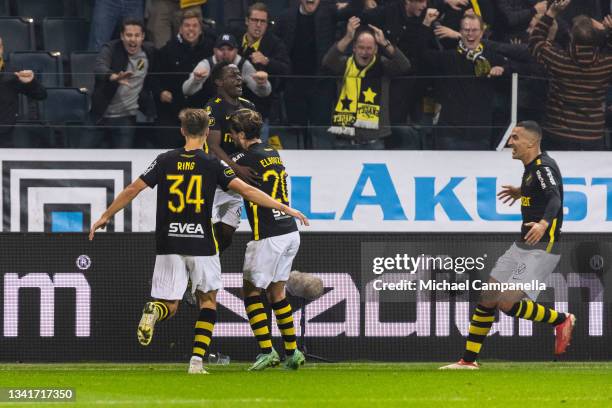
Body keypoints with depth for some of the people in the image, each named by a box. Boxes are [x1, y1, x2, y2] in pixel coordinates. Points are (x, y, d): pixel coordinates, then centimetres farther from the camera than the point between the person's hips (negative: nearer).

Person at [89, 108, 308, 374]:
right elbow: (246, 191, -10)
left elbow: (133, 189, 1)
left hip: (169, 243, 2)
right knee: (208, 299, 16)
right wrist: (284, 208, -5)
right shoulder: (212, 165, -4)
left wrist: (105, 217, 12)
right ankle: (197, 361, 3)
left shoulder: (165, 161, 3)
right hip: (201, 243, -1)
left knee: (169, 304, 8)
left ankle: (153, 312, -30)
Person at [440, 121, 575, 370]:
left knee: (507, 304, -17)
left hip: (542, 249, -10)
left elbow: (555, 199, -32)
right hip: (522, 247, 10)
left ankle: (561, 321, 3)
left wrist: (544, 223, -50)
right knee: (487, 298, 7)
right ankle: (469, 359, 15)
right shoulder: (531, 167, 12)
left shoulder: (544, 167, -16)